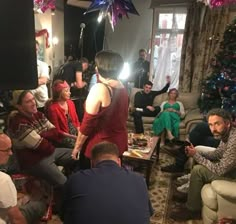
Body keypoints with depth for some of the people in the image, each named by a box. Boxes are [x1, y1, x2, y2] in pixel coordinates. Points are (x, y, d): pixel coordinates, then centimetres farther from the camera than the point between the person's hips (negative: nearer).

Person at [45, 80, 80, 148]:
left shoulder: (70, 103, 7)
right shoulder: (52, 108, -12)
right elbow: (56, 131, -11)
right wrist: (73, 137, -18)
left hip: (76, 132, 7)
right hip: (64, 137, -6)